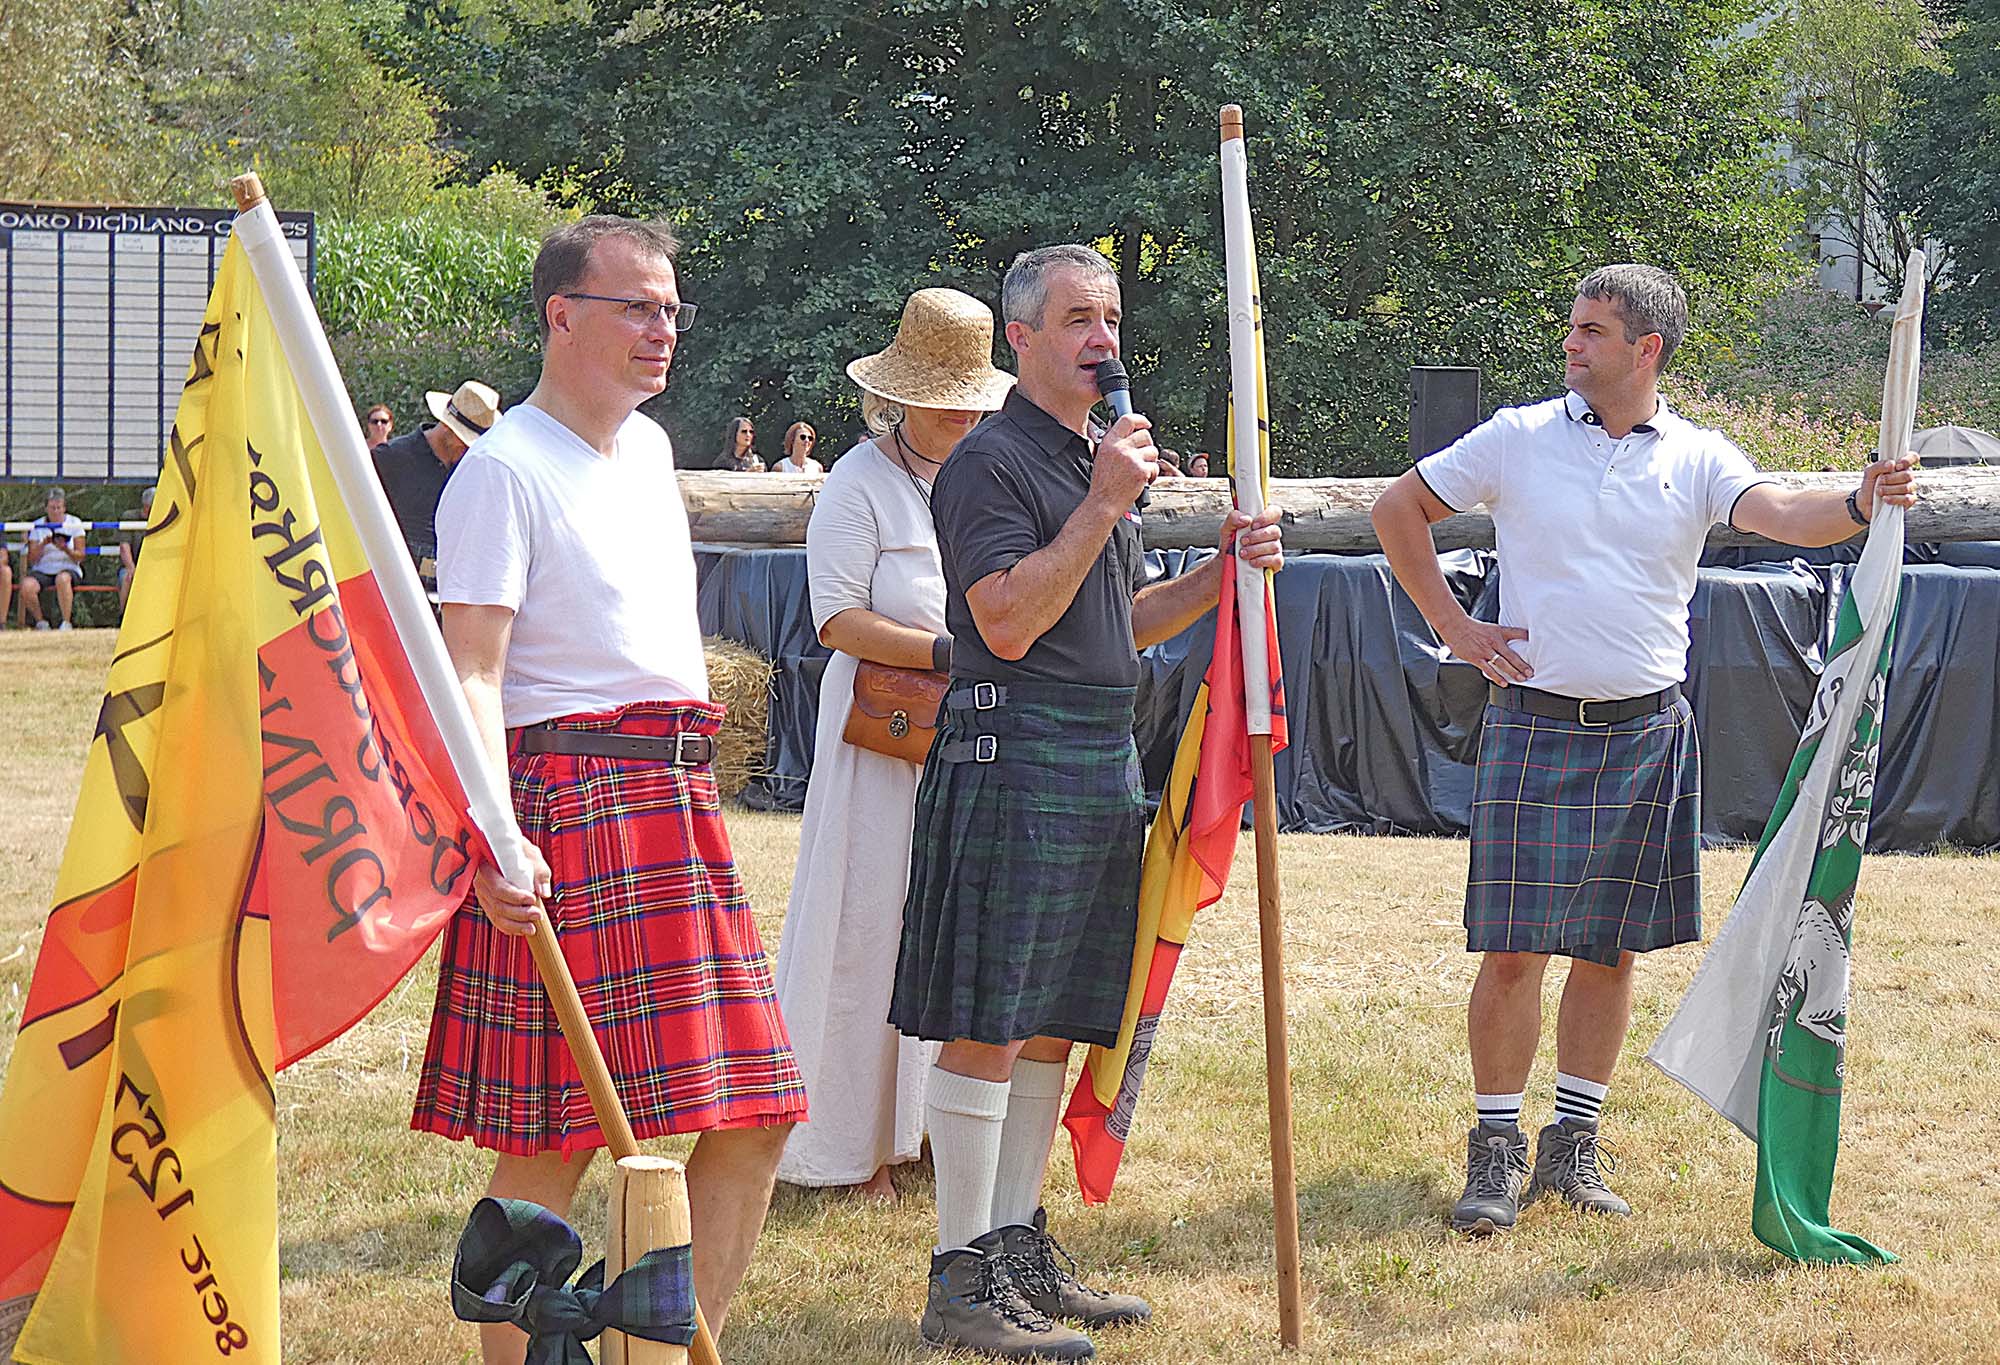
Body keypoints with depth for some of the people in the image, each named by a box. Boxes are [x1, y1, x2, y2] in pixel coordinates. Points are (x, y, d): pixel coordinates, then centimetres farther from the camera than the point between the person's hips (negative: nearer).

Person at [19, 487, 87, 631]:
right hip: (42, 570, 2)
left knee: (63, 579, -40)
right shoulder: (37, 527, 7)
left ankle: (66, 622, -28)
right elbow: (31, 560, 2)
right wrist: (43, 545, -15)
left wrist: (66, 549, -19)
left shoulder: (75, 524, 4)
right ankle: (41, 622, -9)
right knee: (27, 586, -32)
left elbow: (80, 557, 1)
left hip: (68, 569, -2)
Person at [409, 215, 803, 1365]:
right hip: (563, 798, -8)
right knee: (558, 1137, -7)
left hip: (677, 798, 9)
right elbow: (473, 673, -17)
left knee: (756, 1114, 5)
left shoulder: (649, 447, 17)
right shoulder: (504, 470, -9)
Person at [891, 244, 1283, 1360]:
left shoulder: (1105, 456, 20)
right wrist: (1102, 506, -20)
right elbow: (1008, 621, -19)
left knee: (1052, 1025, 12)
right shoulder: (991, 461, -9)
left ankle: (1021, 1246, 20)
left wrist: (1222, 571, 10)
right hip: (1013, 755, -9)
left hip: (1103, 764, 9)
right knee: (987, 1027, -7)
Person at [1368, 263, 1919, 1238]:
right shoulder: (1519, 439, 2)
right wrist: (1454, 627, 5)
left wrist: (1859, 506, -35)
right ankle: (1496, 1149, 5)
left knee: (1611, 948, 8)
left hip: (1646, 735, 2)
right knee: (1513, 947, -5)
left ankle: (1573, 1145, 19)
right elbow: (1397, 511, 12)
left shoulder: (1696, 459, 4)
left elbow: (1780, 516, -14)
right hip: (1533, 724, -2)